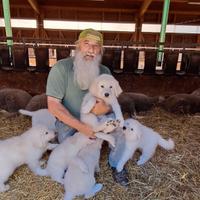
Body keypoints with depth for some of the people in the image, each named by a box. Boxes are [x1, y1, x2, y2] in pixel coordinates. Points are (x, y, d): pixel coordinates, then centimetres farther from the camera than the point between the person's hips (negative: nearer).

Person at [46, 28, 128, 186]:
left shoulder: (104, 71, -4)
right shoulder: (61, 68, -18)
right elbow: (53, 105, -21)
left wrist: (106, 108, -29)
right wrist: (80, 126, -30)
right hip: (69, 123, -3)